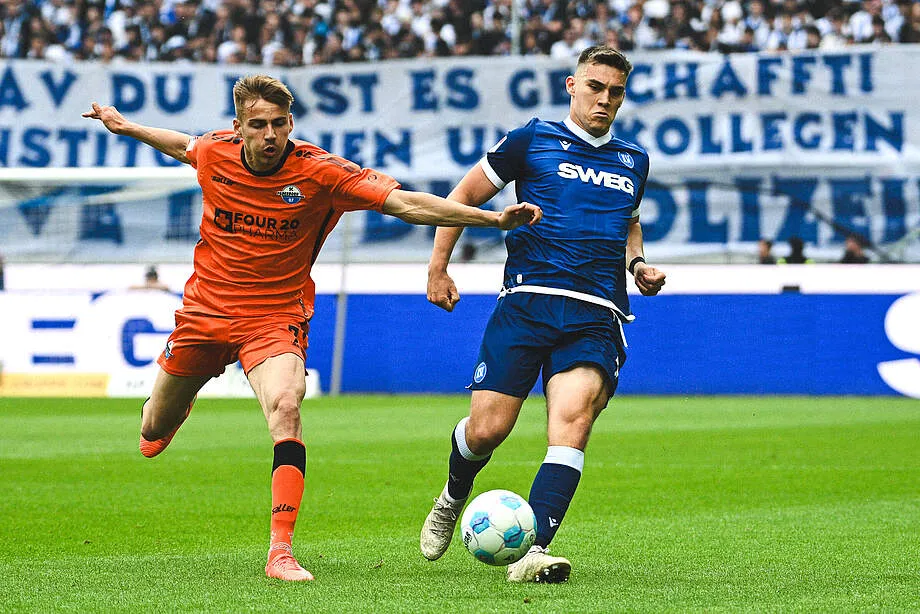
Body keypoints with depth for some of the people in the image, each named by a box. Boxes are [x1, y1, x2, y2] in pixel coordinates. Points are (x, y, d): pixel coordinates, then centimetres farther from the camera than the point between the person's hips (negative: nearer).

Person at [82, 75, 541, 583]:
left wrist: (492, 217, -30)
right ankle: (168, 409, 56)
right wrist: (126, 127, 23)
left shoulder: (320, 172, -18)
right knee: (155, 432, 14)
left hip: (275, 317, -3)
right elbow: (185, 146, 18)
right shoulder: (214, 152, -9)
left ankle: (280, 552, -31)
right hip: (205, 311, 3)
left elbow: (405, 203, -22)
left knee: (285, 407, -31)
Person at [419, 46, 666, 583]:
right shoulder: (533, 141, 8)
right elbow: (464, 196, 15)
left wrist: (637, 264, 19)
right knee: (487, 429, -7)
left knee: (573, 415, -25)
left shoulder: (634, 161, 20)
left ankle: (534, 549, -34)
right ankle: (453, 499, 30)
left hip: (597, 317, 2)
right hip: (527, 302, -2)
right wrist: (439, 267, 10)